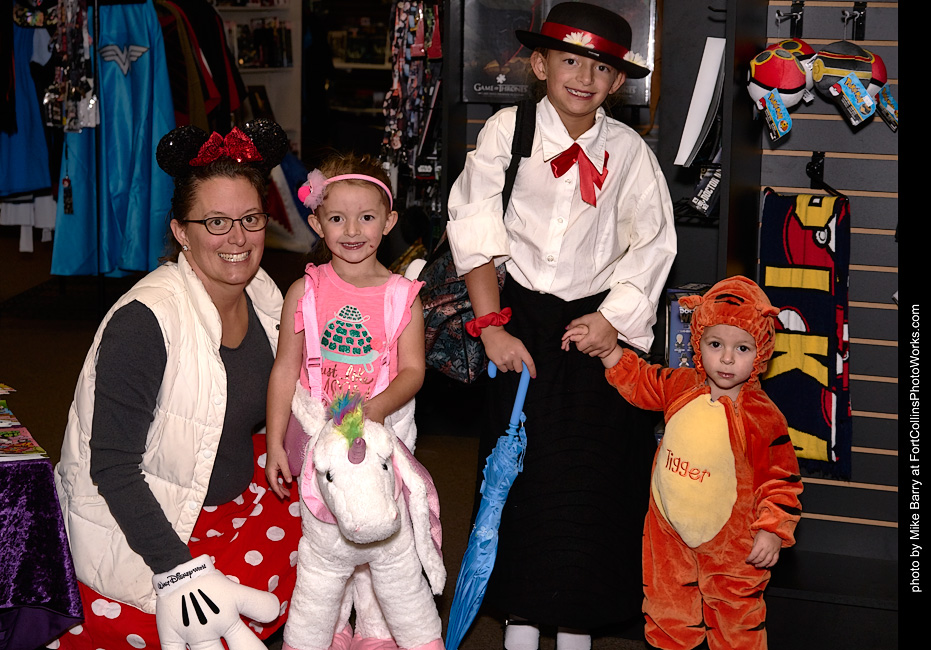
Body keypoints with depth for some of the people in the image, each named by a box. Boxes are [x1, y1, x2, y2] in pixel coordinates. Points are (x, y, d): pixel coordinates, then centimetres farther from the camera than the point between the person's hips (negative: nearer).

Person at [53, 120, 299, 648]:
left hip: (234, 495, 8)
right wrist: (177, 571, -28)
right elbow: (113, 468, -25)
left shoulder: (264, 294, -2)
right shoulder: (144, 322, -26)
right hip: (135, 534, -8)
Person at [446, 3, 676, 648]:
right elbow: (476, 232, -6)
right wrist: (491, 324, -11)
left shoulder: (628, 149, -2)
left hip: (599, 322, 1)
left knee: (594, 471, 3)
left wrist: (614, 316, -11)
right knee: (519, 467, 4)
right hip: (523, 317, -1)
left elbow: (652, 240, 0)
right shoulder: (507, 131, -6)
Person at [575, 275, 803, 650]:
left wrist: (773, 530, -19)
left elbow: (782, 479, -12)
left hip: (732, 543, -4)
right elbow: (638, 381, 12)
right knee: (667, 612, 16)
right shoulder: (680, 387, -6)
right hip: (669, 532, 4)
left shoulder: (763, 418, -19)